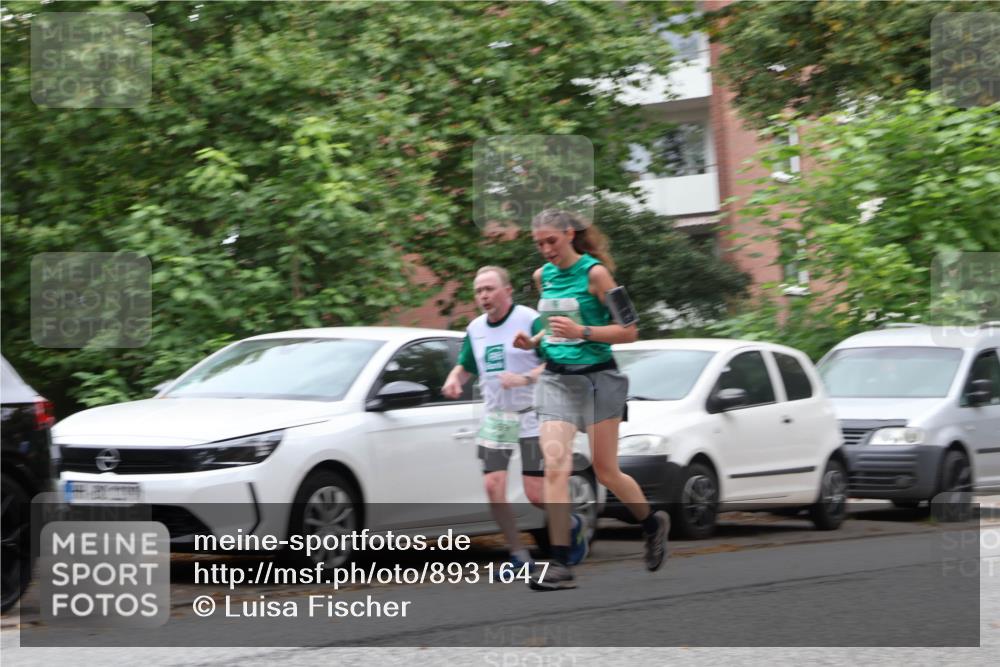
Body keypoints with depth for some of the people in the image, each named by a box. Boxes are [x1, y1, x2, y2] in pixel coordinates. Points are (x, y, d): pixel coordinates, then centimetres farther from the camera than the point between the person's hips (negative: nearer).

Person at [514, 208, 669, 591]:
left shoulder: (594, 273, -9)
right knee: (555, 465, -13)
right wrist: (535, 340, 5)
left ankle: (653, 523, 34)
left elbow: (629, 331, -10)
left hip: (597, 377, -4)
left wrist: (581, 332, -22)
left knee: (605, 471, 4)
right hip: (556, 379, 4)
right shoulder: (543, 276, 9)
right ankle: (560, 565, -15)